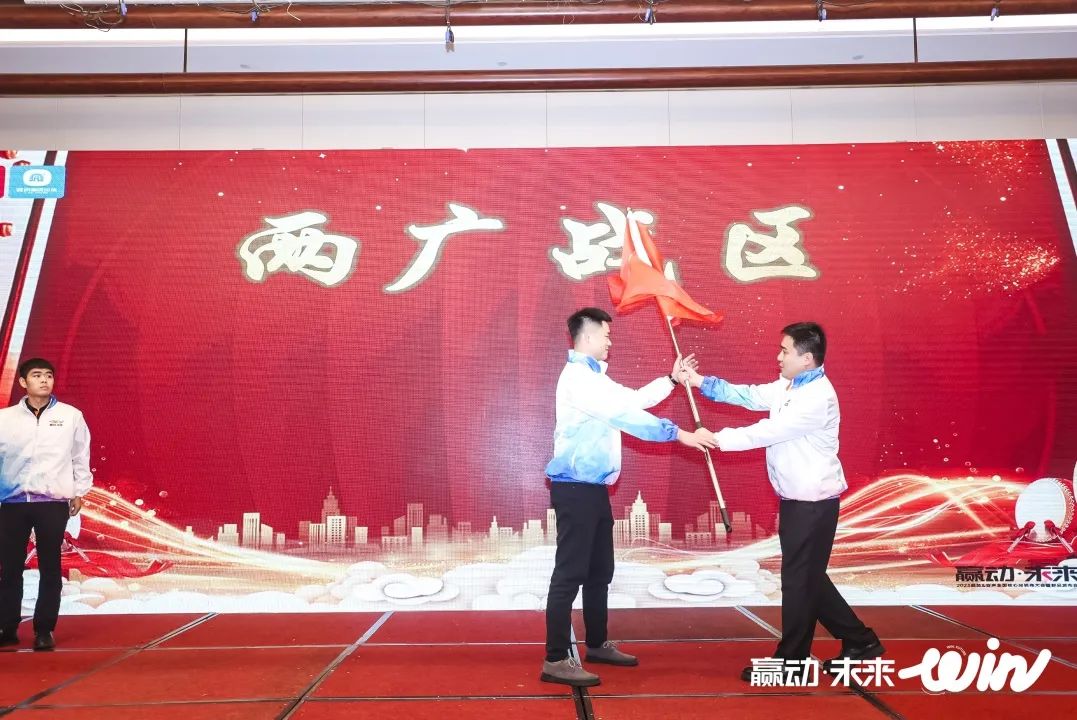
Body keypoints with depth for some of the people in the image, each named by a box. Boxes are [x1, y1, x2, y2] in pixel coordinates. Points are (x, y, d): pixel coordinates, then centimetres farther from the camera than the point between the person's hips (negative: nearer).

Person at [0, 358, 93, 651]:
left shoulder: (71, 416, 2)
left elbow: (81, 456, 6)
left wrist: (79, 492, 6)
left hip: (53, 502, -1)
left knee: (50, 568, 3)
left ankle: (44, 630, 11)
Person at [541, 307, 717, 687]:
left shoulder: (594, 376, 17)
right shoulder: (578, 376, -16)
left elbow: (632, 399, 24)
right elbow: (625, 415, -23)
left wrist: (671, 379, 18)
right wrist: (682, 434, -22)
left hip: (595, 488, 11)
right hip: (576, 488, -10)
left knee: (600, 571, 17)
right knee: (570, 573, -8)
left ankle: (597, 644, 30)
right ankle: (556, 660, -2)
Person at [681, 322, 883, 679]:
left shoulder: (818, 397, -22)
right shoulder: (788, 385, 8)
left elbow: (769, 432, -24)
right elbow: (749, 395, 4)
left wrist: (716, 439, -22)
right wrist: (701, 382, -5)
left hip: (814, 502, -10)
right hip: (794, 499, 10)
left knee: (798, 580, 2)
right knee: (808, 577, 18)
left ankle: (790, 660, 16)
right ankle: (860, 642, 32)